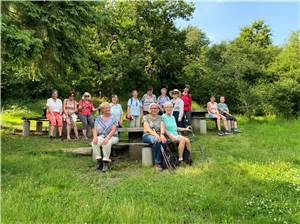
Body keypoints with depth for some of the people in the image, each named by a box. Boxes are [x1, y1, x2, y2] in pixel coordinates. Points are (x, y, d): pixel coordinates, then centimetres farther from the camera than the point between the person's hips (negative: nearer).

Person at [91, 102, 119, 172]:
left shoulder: (113, 117, 1)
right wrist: (95, 137, -18)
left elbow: (114, 130, -11)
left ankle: (105, 162, -27)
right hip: (101, 137, 3)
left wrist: (107, 138, -26)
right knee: (94, 143, -28)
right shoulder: (98, 118, 11)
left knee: (107, 143, -36)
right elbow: (95, 129, 3)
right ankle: (98, 160, -20)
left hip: (112, 137, -3)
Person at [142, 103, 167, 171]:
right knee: (156, 141, -37)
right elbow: (148, 129, -10)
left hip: (158, 135, 3)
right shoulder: (146, 117, 5)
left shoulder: (160, 118, 14)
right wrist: (156, 135, -27)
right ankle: (157, 163, -31)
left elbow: (162, 127, -4)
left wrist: (162, 135, -27)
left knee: (164, 141, -33)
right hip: (147, 135, -3)